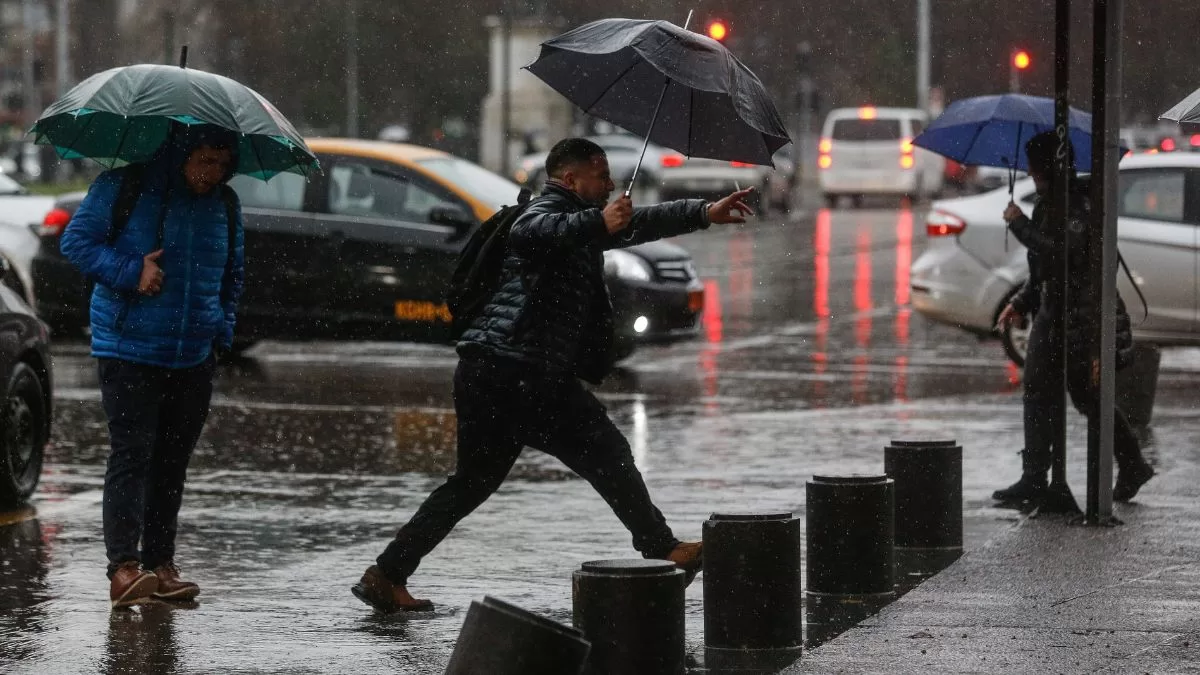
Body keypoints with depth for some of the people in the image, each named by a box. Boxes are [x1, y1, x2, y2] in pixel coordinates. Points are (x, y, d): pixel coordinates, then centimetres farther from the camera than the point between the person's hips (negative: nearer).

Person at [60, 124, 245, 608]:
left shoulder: (225, 205, 10)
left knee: (173, 460, 8)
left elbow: (232, 274, 23)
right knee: (131, 453, -13)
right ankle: (123, 568, -19)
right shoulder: (123, 187, -6)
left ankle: (160, 564, 15)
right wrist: (131, 273, -18)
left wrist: (222, 331, 12)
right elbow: (77, 240, -6)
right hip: (128, 350, -5)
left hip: (194, 356, 5)